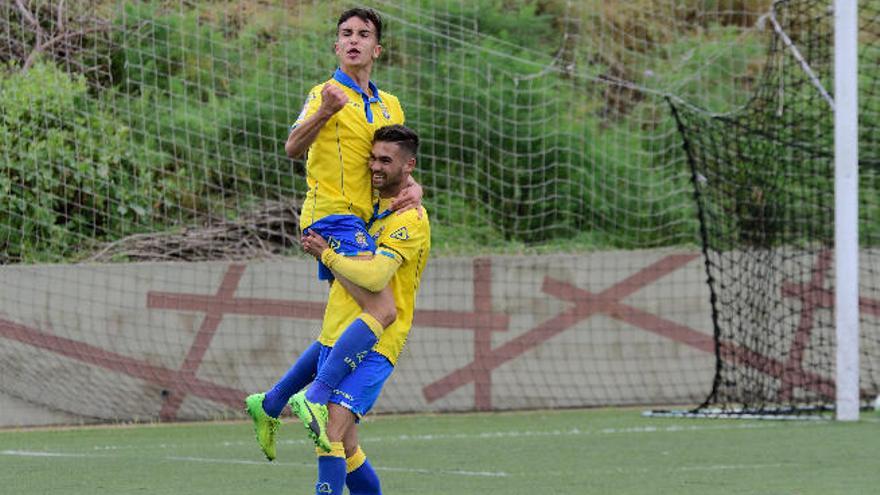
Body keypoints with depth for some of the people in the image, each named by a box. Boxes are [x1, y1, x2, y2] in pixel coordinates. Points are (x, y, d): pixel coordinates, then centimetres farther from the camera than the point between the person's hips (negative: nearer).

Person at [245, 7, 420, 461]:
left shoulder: (389, 106, 17)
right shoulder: (326, 95, -3)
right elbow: (293, 148, -17)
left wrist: (413, 187, 0)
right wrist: (323, 113, -36)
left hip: (360, 223, 8)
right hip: (331, 215, -8)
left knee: (346, 330, 12)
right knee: (381, 310, -24)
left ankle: (271, 403, 21)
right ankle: (316, 398, -28)